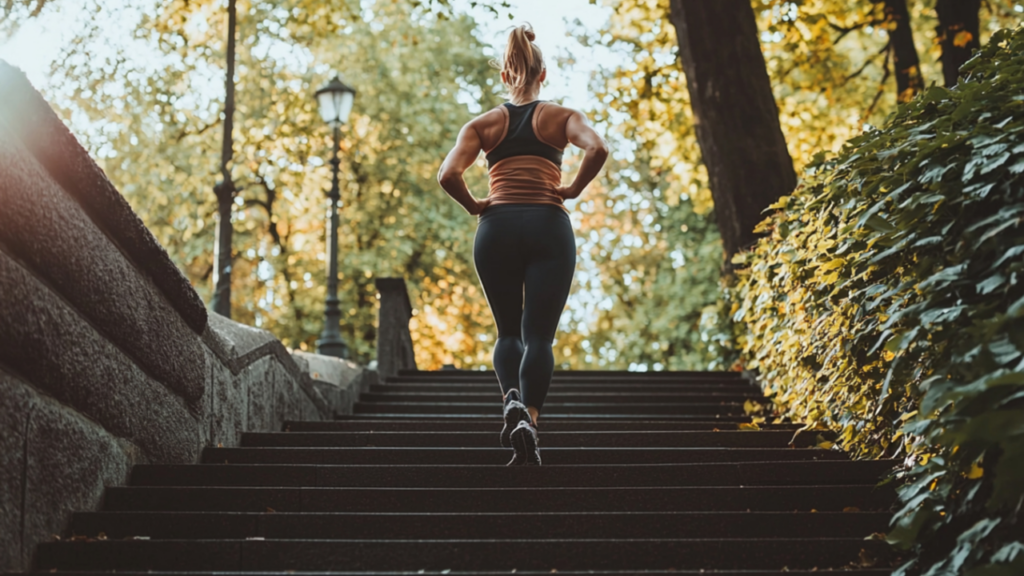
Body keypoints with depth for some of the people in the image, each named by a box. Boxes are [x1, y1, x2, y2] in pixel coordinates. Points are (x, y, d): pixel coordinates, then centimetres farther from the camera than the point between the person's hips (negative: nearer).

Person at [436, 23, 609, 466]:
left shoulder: (483, 124, 11)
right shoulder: (561, 116, 10)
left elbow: (448, 175, -5)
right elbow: (598, 150, -12)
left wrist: (474, 206, 9)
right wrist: (573, 190, 0)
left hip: (497, 229, 1)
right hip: (548, 226, -1)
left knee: (508, 332, 14)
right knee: (538, 335, -1)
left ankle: (512, 398, -15)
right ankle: (529, 418, -21)